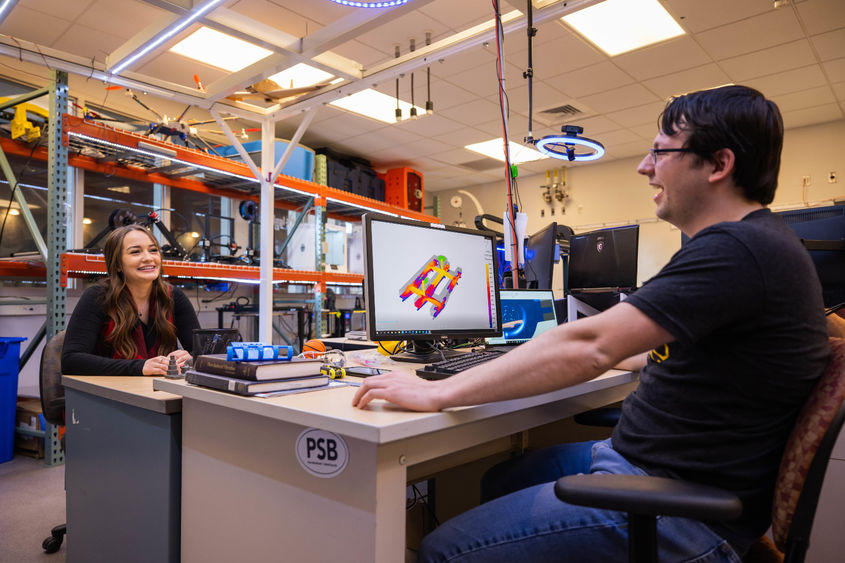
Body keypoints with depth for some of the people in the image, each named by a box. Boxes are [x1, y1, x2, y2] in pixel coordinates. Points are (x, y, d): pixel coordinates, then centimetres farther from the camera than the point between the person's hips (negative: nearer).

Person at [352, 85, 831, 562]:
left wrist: (437, 393, -25)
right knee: (498, 482, 21)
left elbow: (591, 347, -30)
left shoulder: (737, 249, -23)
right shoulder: (750, 241, 12)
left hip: (678, 508, -10)